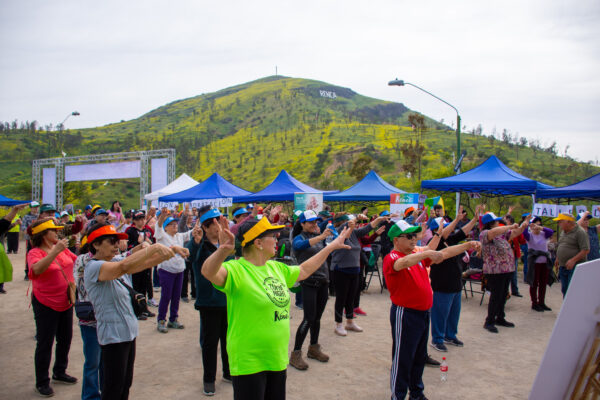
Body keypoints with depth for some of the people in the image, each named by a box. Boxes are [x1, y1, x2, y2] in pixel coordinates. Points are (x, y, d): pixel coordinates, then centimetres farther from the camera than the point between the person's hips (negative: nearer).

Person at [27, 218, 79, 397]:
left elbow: (77, 260, 16)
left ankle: (60, 372, 37)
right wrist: (55, 251, -40)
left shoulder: (62, 248, 2)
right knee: (45, 343, 4)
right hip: (46, 305, -6)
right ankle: (42, 382, 18)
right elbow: (37, 269, -36)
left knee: (65, 339, 17)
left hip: (66, 303, 7)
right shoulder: (35, 253, -15)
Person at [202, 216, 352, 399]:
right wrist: (223, 250, -57)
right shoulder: (236, 269, -18)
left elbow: (303, 270, 24)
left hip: (278, 358, 8)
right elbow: (209, 272, -37)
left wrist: (331, 247, 27)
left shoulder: (276, 267, 8)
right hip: (248, 362, -8)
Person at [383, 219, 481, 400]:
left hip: (423, 313, 8)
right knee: (402, 359, 3)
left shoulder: (419, 254, 8)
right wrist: (428, 253, -44)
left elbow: (444, 253, 14)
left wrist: (467, 246, 8)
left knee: (420, 357, 21)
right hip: (405, 314, -8)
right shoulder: (392, 258, -17)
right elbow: (403, 263, -40)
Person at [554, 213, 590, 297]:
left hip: (574, 267, -8)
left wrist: (573, 260, -24)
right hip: (563, 267, 8)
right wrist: (557, 258, 21)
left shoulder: (580, 232, -12)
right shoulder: (563, 232, 14)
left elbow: (586, 250, -18)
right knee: (565, 290, 13)